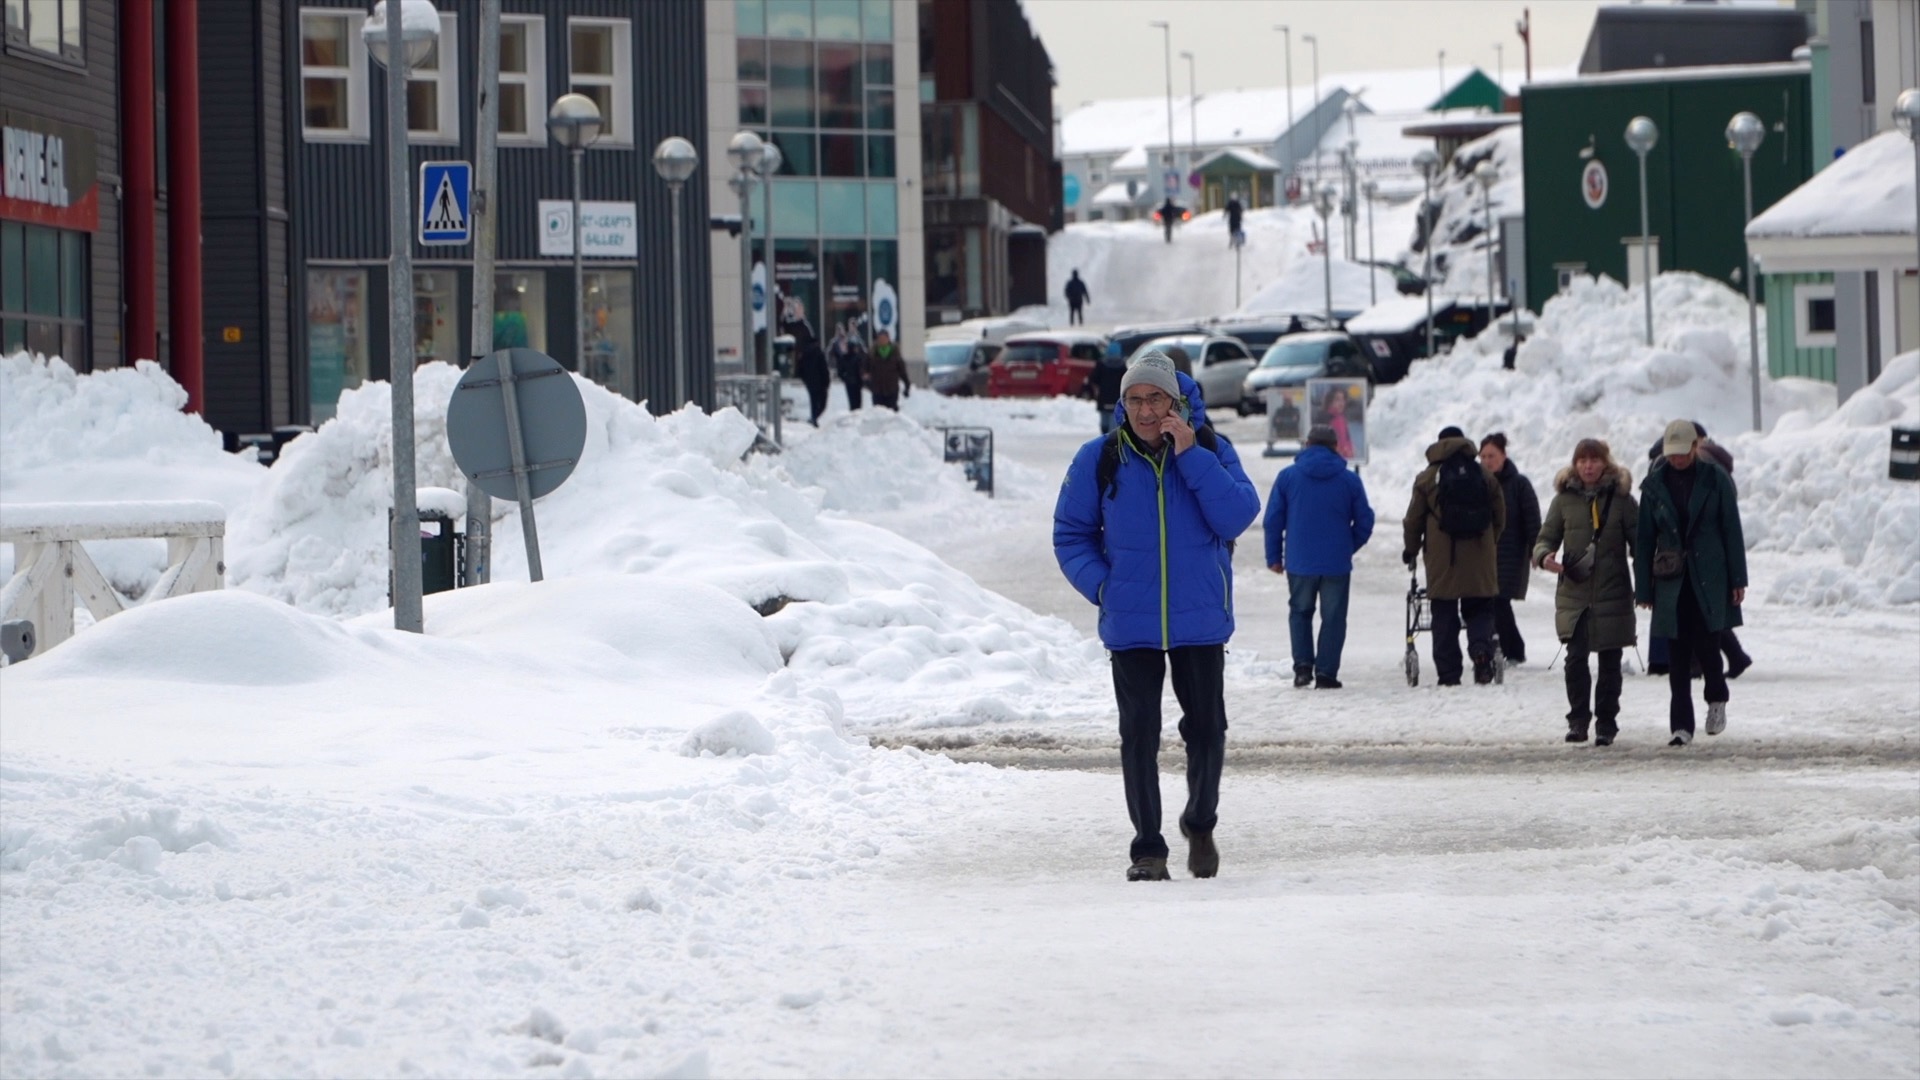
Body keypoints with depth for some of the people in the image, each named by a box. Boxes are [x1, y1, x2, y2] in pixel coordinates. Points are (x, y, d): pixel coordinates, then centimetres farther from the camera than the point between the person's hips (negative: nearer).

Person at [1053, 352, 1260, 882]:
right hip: (1131, 625, 0)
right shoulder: (1100, 459, -1)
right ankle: (1147, 847, 10)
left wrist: (1192, 457, -19)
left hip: (1200, 622, 0)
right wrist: (1102, 586, -9)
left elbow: (1237, 517, -14)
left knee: (1206, 729, 7)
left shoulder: (1211, 451, -1)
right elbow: (1071, 536, 5)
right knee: (1139, 737, 0)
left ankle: (1200, 823, 31)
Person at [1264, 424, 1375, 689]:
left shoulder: (1287, 476, -1)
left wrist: (1274, 556, 9)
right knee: (1333, 618, 7)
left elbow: (1273, 520, 0)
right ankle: (1325, 673, 3)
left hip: (1299, 561, 1)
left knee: (1300, 612, 17)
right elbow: (1364, 521, 4)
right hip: (1337, 564, -1)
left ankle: (1303, 665, 4)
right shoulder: (1350, 480, 0)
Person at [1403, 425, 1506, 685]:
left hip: (1442, 560, -1)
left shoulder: (1427, 478, -1)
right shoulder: (1485, 476, 6)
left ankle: (1448, 672, 1)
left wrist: (1411, 550, 19)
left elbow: (1414, 519, 4)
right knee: (1480, 610, 9)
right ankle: (1481, 649, -19)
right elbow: (1500, 518, 11)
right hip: (1479, 561, 1)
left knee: (1444, 616, 4)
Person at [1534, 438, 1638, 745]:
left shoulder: (1621, 499, 2)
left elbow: (1638, 541, 4)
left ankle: (1606, 723, 14)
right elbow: (1546, 537, 9)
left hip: (1613, 594, -1)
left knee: (1610, 662, 5)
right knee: (1575, 658, -8)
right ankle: (1578, 719, 5)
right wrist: (1545, 556, -14)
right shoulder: (1564, 499, 6)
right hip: (1574, 595, 1)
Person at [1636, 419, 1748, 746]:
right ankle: (1681, 724, 4)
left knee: (1706, 642, -9)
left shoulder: (1715, 479, 0)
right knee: (1677, 652, 0)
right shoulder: (1655, 483, 4)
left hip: (1709, 579, -2)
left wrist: (1737, 580, -1)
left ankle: (1717, 700, 19)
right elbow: (1644, 538, 7)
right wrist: (1644, 587, 4)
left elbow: (1732, 530, 2)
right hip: (1671, 581, 2)